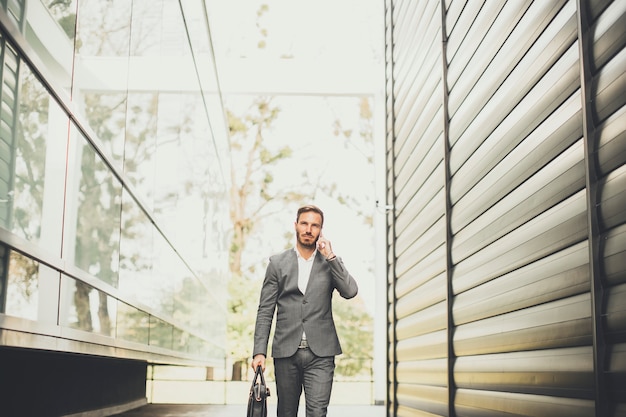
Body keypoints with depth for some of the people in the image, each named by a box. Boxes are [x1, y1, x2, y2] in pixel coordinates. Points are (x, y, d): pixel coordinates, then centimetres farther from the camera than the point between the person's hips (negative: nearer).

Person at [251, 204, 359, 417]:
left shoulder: (331, 262, 9)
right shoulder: (278, 262, 7)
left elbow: (350, 291, -8)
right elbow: (265, 311, 4)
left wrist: (330, 256, -8)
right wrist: (259, 351, -4)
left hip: (320, 354, -1)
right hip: (286, 352, 1)